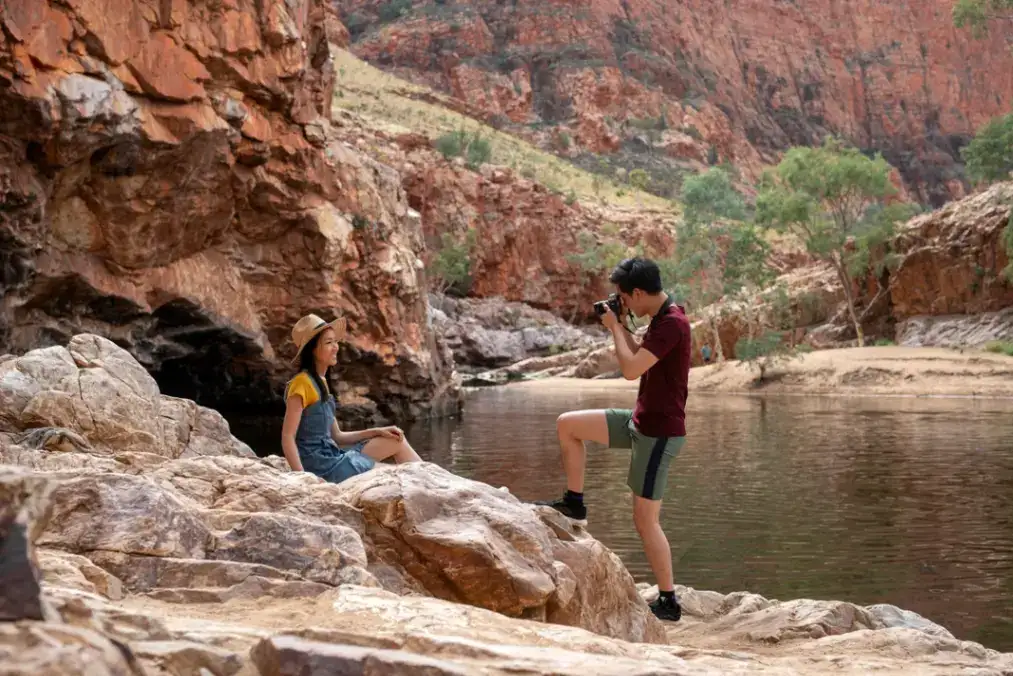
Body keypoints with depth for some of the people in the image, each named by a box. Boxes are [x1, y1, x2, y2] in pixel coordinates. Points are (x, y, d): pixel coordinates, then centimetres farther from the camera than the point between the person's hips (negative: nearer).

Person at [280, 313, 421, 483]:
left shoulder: (320, 382, 15)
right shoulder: (302, 383, -13)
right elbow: (287, 438, -18)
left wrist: (377, 432, 6)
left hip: (332, 457, 9)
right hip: (322, 467, -9)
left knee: (396, 441, 8)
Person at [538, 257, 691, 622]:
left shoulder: (672, 323, -23)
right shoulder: (661, 320, 8)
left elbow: (631, 369, -27)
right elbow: (640, 360, 21)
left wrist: (615, 328, -13)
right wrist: (621, 328, 8)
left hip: (659, 433, -10)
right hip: (640, 421, 10)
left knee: (645, 519, -4)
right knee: (567, 424, 10)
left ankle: (669, 602, 5)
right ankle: (574, 502, 21)